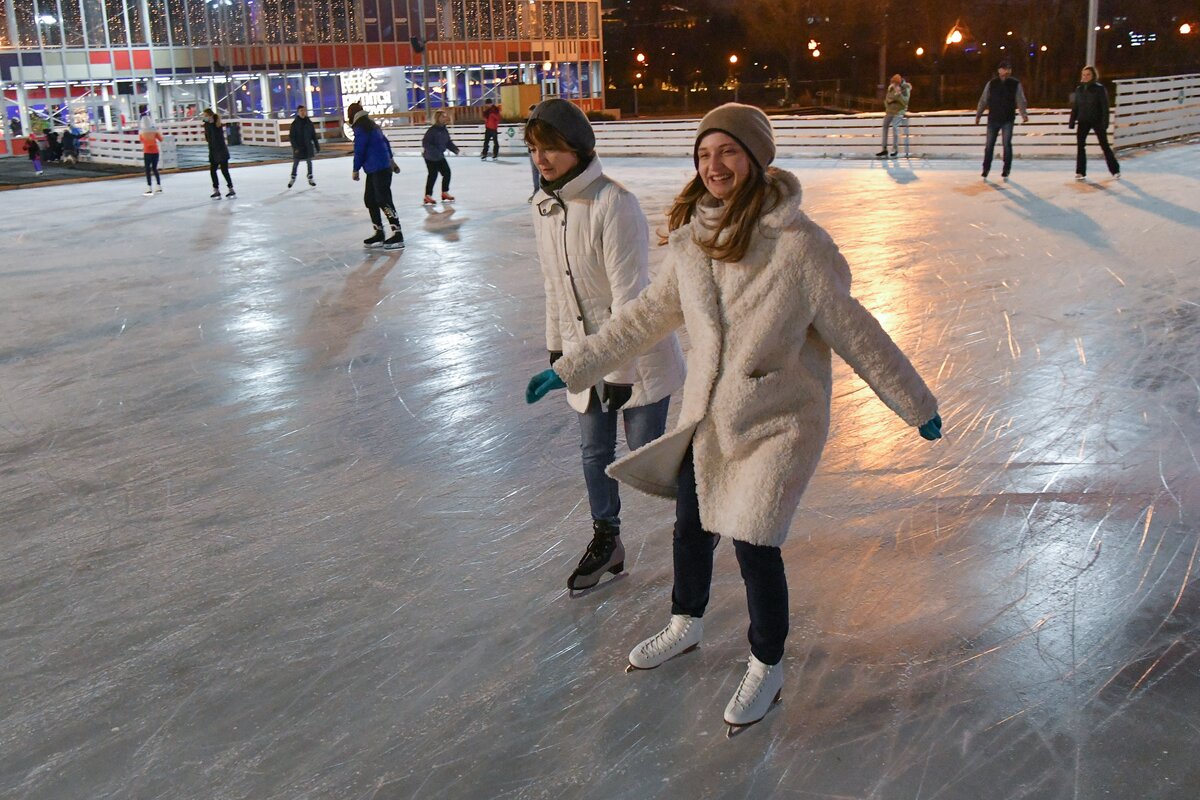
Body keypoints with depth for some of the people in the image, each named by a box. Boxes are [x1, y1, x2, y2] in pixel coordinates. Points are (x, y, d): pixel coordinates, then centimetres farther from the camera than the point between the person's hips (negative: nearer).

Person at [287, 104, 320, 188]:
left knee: (309, 162, 8)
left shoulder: (309, 122, 0)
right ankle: (292, 178, 25)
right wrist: (295, 147, -16)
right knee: (295, 163, 8)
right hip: (298, 147, -2)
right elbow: (291, 136, -9)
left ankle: (310, 178, 20)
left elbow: (314, 135, 6)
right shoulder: (295, 123, -9)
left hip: (308, 146, 2)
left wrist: (317, 146, 6)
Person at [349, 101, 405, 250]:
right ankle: (379, 234, 15)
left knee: (384, 200, -10)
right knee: (369, 199, 13)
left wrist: (356, 170, -1)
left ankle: (397, 236, -12)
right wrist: (391, 160, 35)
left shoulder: (360, 129, -13)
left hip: (378, 170, -10)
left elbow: (359, 151, -12)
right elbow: (385, 142, 25)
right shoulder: (372, 125, 15)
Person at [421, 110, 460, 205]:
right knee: (433, 175, -7)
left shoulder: (445, 130, 3)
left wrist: (455, 149, -6)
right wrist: (434, 151, -35)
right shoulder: (432, 130, -21)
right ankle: (428, 196, 2)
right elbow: (425, 143, -26)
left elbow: (448, 142, 11)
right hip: (430, 157, -8)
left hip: (440, 156, 8)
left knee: (447, 172, 10)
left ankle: (445, 193, 26)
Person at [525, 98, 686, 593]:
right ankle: (606, 540, 34)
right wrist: (556, 344, 16)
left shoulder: (613, 204, -24)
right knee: (594, 450, 15)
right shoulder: (544, 205, 1)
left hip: (636, 352, -7)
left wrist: (619, 369, -22)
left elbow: (629, 295, -23)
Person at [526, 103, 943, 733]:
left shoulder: (797, 242, -21)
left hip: (778, 420, -5)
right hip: (705, 414, 6)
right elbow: (648, 314, 7)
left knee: (753, 546, -4)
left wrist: (915, 403, -3)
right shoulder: (692, 237, -5)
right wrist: (571, 369, 11)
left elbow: (853, 330, -11)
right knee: (691, 528, 20)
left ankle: (766, 669, 25)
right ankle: (685, 625, 50)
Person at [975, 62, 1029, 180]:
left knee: (1007, 144, -3)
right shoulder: (991, 84, 2)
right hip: (993, 119, 1)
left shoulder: (1015, 84, 0)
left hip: (1008, 120, -1)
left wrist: (1024, 114, -20)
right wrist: (978, 115, 3)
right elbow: (983, 100, 6)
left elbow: (1020, 101, -6)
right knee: (989, 145, 4)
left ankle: (1006, 169, 7)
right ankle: (986, 168, 17)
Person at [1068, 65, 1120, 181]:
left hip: (1097, 121, -4)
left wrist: (1105, 122, -16)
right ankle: (1080, 172, 7)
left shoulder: (1099, 88, -7)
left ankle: (1115, 170, 11)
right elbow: (1075, 106, 11)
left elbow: (1105, 106, -10)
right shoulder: (1079, 89, 6)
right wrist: (1072, 121, 7)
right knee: (1080, 145, -1)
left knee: (1104, 145, 1)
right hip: (1083, 121, 4)